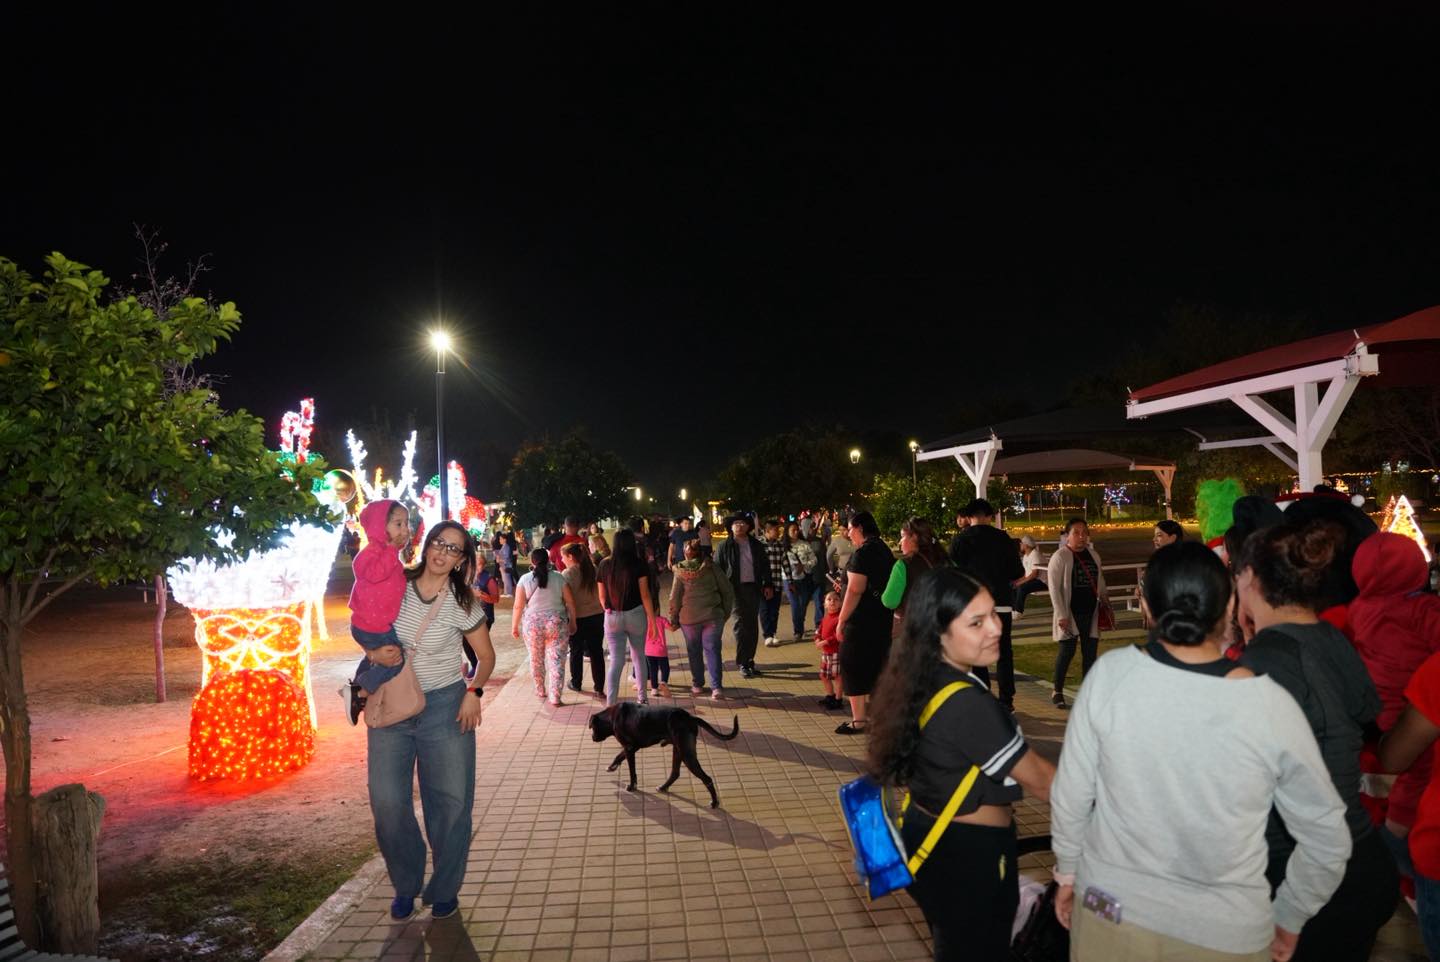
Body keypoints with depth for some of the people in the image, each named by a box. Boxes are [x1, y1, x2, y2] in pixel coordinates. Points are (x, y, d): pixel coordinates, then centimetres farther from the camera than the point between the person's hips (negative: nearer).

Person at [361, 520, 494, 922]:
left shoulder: (462, 605, -8)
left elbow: (486, 656, 3)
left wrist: (474, 691, -13)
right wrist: (374, 653, -11)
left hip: (446, 707, -2)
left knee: (450, 801, 3)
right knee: (386, 802, 3)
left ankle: (445, 890, 24)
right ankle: (406, 885, 27)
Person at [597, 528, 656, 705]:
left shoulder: (605, 564, -1)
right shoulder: (639, 565, -8)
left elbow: (602, 596, 6)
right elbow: (645, 595, -9)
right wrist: (652, 620, -4)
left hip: (612, 617, 1)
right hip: (635, 615, -1)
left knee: (616, 661, 6)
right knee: (639, 657, 18)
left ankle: (611, 703, -1)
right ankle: (641, 697, 29)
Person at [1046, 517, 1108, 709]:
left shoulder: (1093, 554, 10)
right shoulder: (1060, 556, -9)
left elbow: (1100, 581, 19)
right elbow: (1054, 588, -12)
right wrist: (1061, 615, -16)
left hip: (1091, 611, 6)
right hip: (1070, 612, -5)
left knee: (1090, 652, 7)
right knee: (1067, 651, -3)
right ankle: (1057, 691, 12)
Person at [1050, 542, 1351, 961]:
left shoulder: (1110, 673, -18)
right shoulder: (1272, 706, -18)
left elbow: (1070, 794, -9)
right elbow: (1328, 841, -5)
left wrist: (1067, 872, 9)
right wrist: (1288, 919, 12)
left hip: (1110, 909, 0)